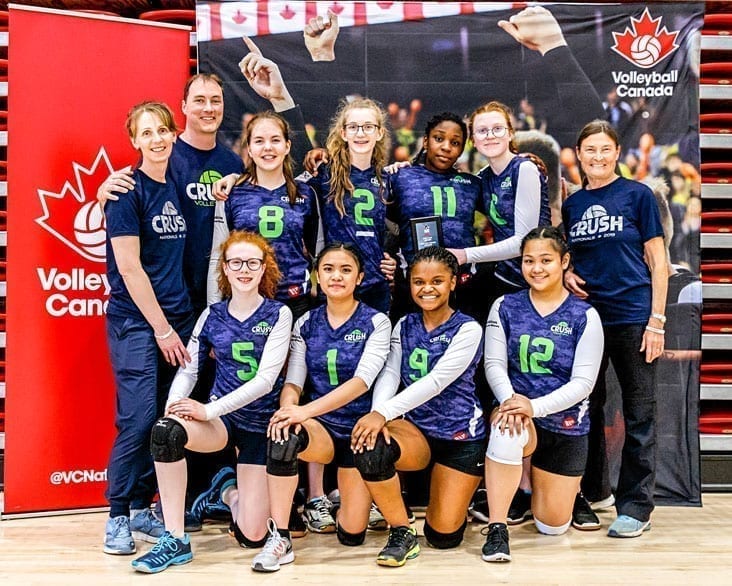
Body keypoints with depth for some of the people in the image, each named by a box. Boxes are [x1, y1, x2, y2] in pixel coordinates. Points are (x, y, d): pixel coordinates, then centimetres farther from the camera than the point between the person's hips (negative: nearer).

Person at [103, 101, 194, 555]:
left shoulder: (176, 188, 11)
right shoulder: (128, 190, -8)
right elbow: (128, 267, -12)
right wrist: (162, 328, -12)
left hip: (176, 318, 6)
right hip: (135, 321, -6)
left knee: (166, 420, 8)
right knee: (139, 420, -7)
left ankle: (142, 510, 20)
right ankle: (117, 517, 8)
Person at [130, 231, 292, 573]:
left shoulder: (278, 315, -7)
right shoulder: (212, 315, 3)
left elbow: (265, 379, -16)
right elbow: (188, 369, 4)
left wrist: (209, 409, -22)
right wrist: (173, 405, -17)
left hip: (260, 423, -2)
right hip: (219, 418, 2)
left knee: (251, 536, -5)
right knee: (166, 429, -34)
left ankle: (231, 488, 31)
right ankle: (175, 540, -22)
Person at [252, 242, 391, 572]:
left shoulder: (376, 322, -6)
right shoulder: (306, 323, 4)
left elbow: (361, 380, -20)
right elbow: (293, 382, -3)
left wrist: (307, 410, -32)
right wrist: (288, 406, -28)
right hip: (319, 426, 2)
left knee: (351, 534, -3)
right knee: (284, 434, -35)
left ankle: (353, 496, 34)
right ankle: (280, 539, -24)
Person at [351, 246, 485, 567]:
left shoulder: (467, 329, -11)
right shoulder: (404, 325, 4)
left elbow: (435, 382, -23)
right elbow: (389, 374, -7)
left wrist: (384, 413, -33)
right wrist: (376, 414, -28)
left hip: (461, 435, -3)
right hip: (415, 427, 3)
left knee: (443, 536, -3)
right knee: (369, 449, -32)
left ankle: (457, 493, 33)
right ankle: (402, 534, -9)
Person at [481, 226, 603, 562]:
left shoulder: (584, 316, -7)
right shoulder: (505, 307, -1)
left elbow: (583, 382, -12)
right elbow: (494, 364, -5)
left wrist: (535, 406, -25)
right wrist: (509, 400, -25)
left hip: (565, 422, 1)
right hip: (516, 409, 0)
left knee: (552, 526, 7)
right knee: (507, 432, -40)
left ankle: (542, 479, 42)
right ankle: (497, 530, -24)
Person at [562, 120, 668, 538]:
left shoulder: (637, 195, -1)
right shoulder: (572, 204, 10)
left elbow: (658, 260, -3)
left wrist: (657, 320, -9)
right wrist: (566, 274, -3)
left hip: (632, 316, -4)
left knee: (639, 414, 3)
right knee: (587, 407, 13)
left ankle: (636, 506, 13)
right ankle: (593, 492, 29)